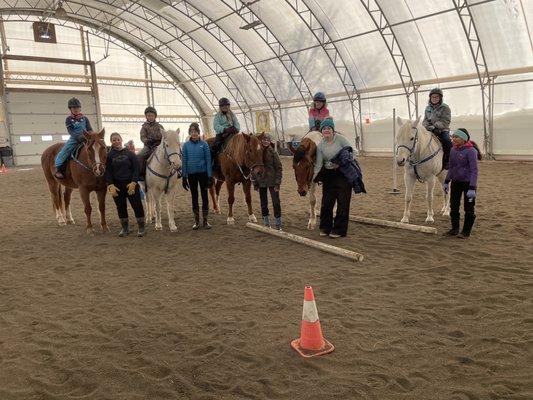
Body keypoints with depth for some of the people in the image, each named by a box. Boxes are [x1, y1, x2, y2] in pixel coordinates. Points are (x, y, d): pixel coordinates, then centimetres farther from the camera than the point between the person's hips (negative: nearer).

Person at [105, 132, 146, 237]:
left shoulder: (129, 153, 1)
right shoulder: (109, 156, 3)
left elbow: (136, 168, -1)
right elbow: (107, 172, 0)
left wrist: (134, 182, -13)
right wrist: (110, 185, -12)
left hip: (130, 184, -2)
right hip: (117, 186, 2)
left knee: (137, 205, -3)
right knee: (121, 208, 10)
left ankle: (141, 228, 10)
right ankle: (125, 228, 24)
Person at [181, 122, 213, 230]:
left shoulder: (204, 144, -3)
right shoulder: (186, 145, 1)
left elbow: (208, 160, -3)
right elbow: (184, 161, 3)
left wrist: (210, 176, -8)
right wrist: (184, 176, -1)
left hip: (202, 173, -1)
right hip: (191, 174, 2)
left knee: (204, 196, 3)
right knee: (194, 197, 9)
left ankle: (205, 221, 13)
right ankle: (196, 221, 18)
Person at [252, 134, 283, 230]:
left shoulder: (273, 152, -5)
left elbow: (279, 168, -5)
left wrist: (277, 183, -12)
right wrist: (255, 183, 2)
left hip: (272, 181, -3)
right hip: (261, 182, 3)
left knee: (276, 202, -3)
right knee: (263, 203, 11)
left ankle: (278, 225, 6)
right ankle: (266, 224, 24)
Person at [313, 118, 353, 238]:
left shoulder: (340, 139, -9)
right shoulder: (320, 145, 0)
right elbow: (318, 164, -5)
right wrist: (313, 178, -17)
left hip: (344, 173, -3)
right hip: (328, 175, 3)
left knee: (343, 202, 0)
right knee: (326, 202, 5)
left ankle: (339, 230, 10)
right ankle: (325, 228, 20)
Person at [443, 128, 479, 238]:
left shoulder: (471, 151, -17)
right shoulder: (453, 150, 3)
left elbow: (474, 170, -18)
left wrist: (472, 188, -23)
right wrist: (446, 181, 14)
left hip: (468, 183, -7)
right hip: (455, 182, 7)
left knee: (468, 208, 6)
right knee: (453, 206, 11)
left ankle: (466, 231, 16)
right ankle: (454, 229, 24)